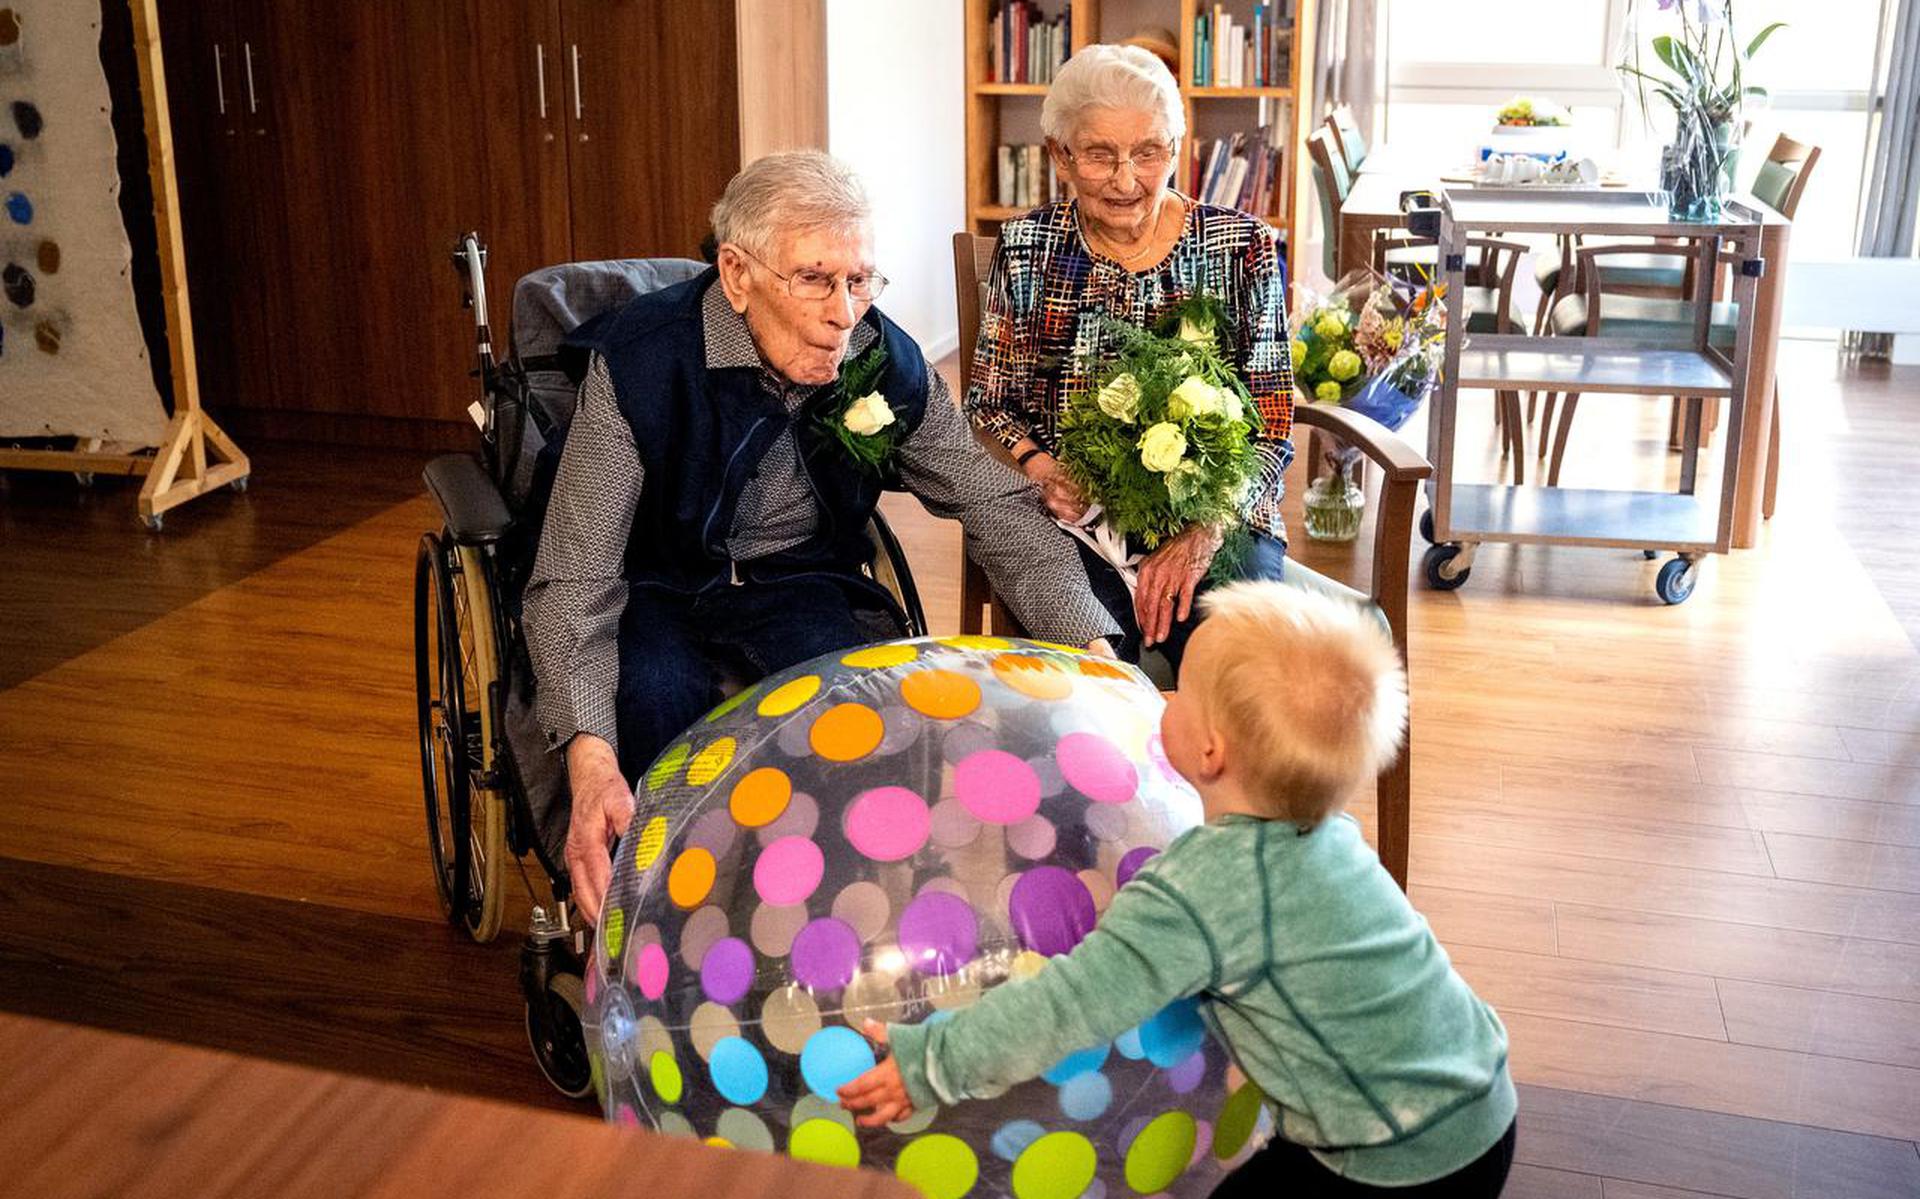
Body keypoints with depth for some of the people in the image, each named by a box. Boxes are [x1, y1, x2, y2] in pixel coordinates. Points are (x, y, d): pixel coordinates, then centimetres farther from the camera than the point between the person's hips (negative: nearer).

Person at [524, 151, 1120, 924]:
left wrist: (1091, 650, -23)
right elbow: (574, 582, -27)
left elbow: (995, 505, -8)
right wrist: (590, 761, -42)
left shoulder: (884, 361, -13)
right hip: (654, 588, -2)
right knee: (660, 696, -34)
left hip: (797, 579, 3)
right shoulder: (639, 362, -24)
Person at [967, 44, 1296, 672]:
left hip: (1216, 518, 1)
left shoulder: (1243, 247, 1)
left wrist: (1202, 534, -16)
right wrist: (1040, 468, -12)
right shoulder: (1026, 247, 4)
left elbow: (1272, 427, 1)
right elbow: (991, 402, 11)